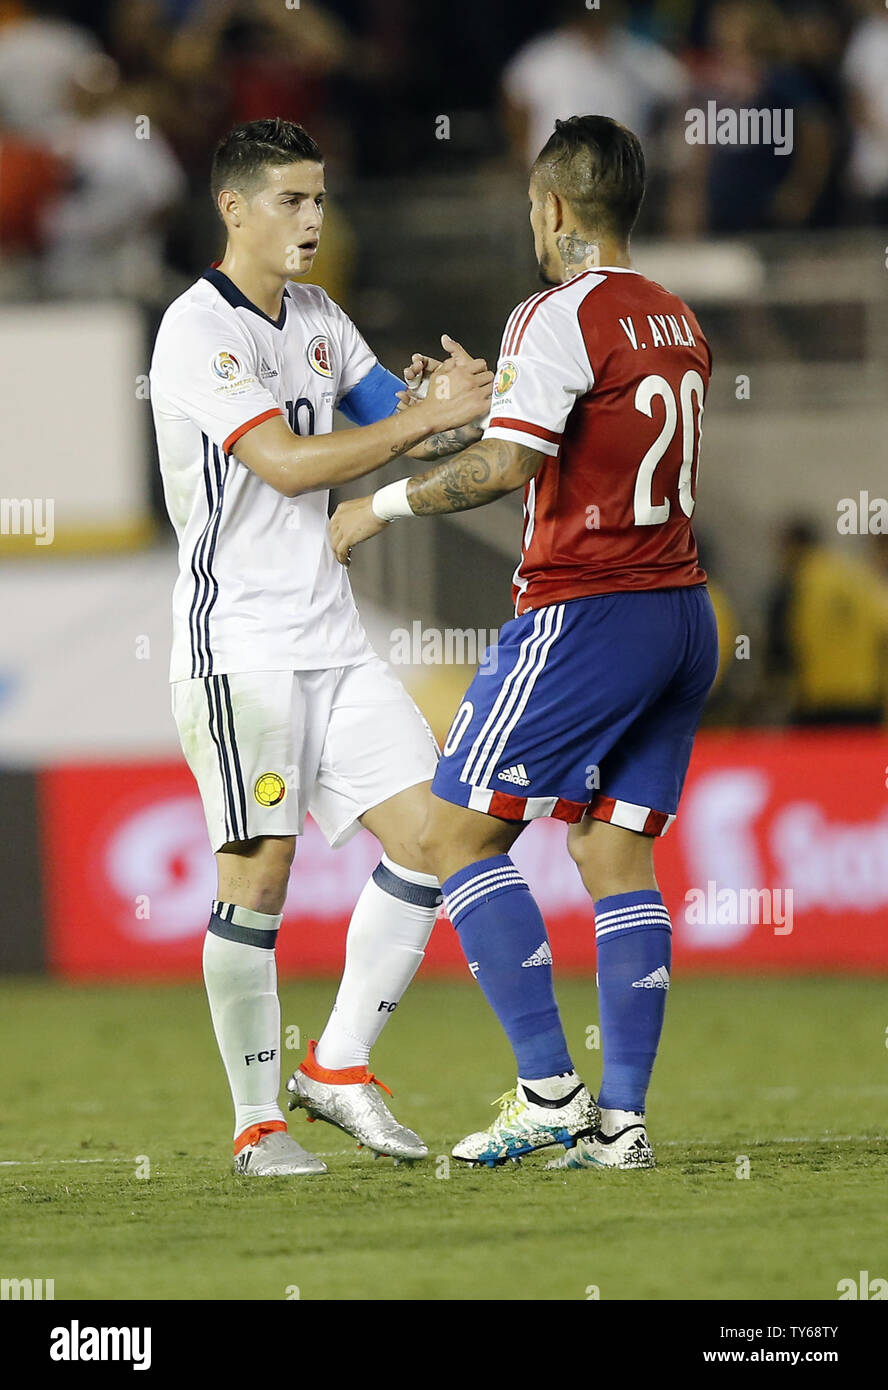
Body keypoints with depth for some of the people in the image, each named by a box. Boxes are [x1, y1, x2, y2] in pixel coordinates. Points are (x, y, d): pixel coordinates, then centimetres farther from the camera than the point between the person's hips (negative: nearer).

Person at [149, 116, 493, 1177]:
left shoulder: (318, 319, 14)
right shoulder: (199, 330, -12)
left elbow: (403, 431, 17)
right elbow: (288, 462, -20)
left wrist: (458, 409, -6)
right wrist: (426, 415, -22)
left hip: (331, 638, 8)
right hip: (239, 643, -8)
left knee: (429, 831, -1)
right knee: (257, 874, -8)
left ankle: (339, 1067, 9)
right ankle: (258, 1122, 1)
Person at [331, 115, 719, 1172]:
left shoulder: (560, 316, -11)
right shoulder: (676, 321, 16)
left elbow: (506, 466, -20)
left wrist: (385, 504, -8)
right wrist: (484, 397, 33)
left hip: (586, 611, -8)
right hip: (681, 611, 8)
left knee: (458, 833, -2)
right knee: (614, 853, 9)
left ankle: (549, 1087, -10)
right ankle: (621, 1118, 2)